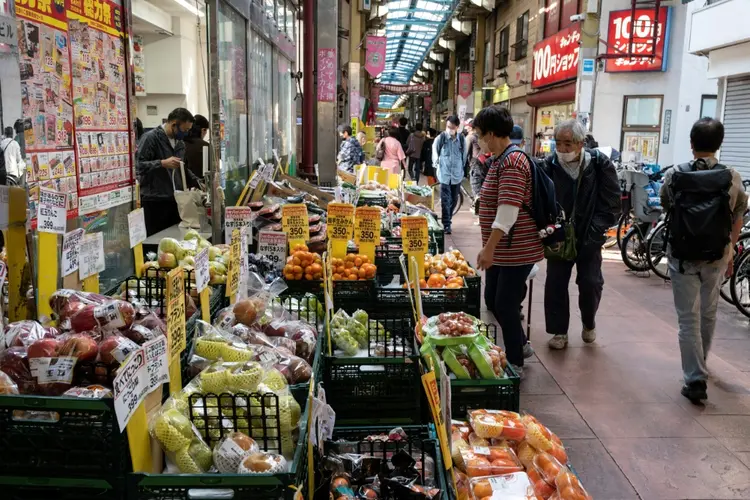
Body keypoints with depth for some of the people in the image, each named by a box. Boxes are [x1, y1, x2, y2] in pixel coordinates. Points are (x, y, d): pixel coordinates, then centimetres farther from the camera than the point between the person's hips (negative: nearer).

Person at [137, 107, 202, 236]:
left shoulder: (180, 142, 16)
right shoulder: (151, 137, -8)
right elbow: (138, 165, -16)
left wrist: (198, 183, 13)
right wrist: (162, 163, -26)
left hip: (175, 200, 7)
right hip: (155, 202, -7)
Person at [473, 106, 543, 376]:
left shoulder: (512, 162, -20)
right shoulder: (500, 160, 11)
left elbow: (508, 210, -28)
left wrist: (489, 248, -30)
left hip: (516, 250, -10)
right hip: (501, 249, 10)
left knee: (506, 305, 1)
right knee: (493, 301, 17)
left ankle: (515, 363, 17)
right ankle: (521, 345, 36)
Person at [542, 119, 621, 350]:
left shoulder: (600, 165, -12)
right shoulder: (550, 165, -9)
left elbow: (611, 204, -9)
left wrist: (594, 232, -15)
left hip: (589, 239, -1)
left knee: (591, 284, 3)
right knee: (555, 284, 2)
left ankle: (589, 323, 31)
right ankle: (559, 331, 19)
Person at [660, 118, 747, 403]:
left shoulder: (673, 176, -11)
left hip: (681, 257, -2)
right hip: (717, 258, 2)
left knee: (688, 318, 5)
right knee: (708, 313, 22)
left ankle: (695, 379, 1)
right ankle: (700, 363, 42)